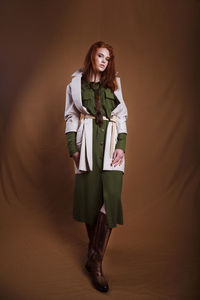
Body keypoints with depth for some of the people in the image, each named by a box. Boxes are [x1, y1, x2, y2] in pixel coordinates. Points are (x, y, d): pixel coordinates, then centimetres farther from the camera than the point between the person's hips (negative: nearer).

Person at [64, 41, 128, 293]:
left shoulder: (114, 85, 18)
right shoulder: (75, 84, 13)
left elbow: (122, 118, 12)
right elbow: (71, 118, 7)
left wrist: (121, 146, -1)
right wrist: (72, 148, -3)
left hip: (110, 144, 1)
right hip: (87, 145, -1)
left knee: (111, 197, -11)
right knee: (90, 197, 2)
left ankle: (95, 260, -2)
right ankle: (95, 248, 24)